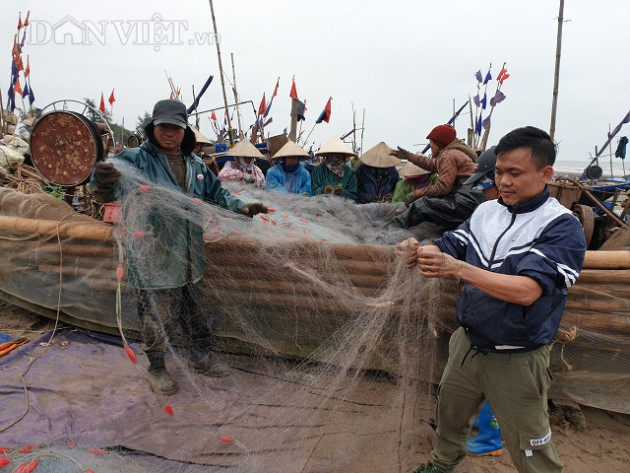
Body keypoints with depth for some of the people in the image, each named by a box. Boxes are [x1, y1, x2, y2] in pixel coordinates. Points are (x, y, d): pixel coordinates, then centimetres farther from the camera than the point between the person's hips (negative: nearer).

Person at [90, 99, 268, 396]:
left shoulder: (196, 165, 8)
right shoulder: (137, 159, -12)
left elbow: (217, 194, 19)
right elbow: (113, 189, -28)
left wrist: (243, 208, 4)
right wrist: (103, 183, -53)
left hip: (190, 258, 6)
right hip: (153, 258, -6)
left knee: (198, 311, 20)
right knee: (158, 317, 8)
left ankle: (200, 357, 43)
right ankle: (156, 368, 33)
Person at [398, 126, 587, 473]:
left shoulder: (562, 227, -18)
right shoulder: (485, 211, 1)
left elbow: (527, 291, -29)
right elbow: (447, 248, 1)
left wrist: (459, 269, -38)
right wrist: (418, 252, -21)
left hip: (515, 361, -5)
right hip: (466, 344, 6)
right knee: (449, 416, 25)